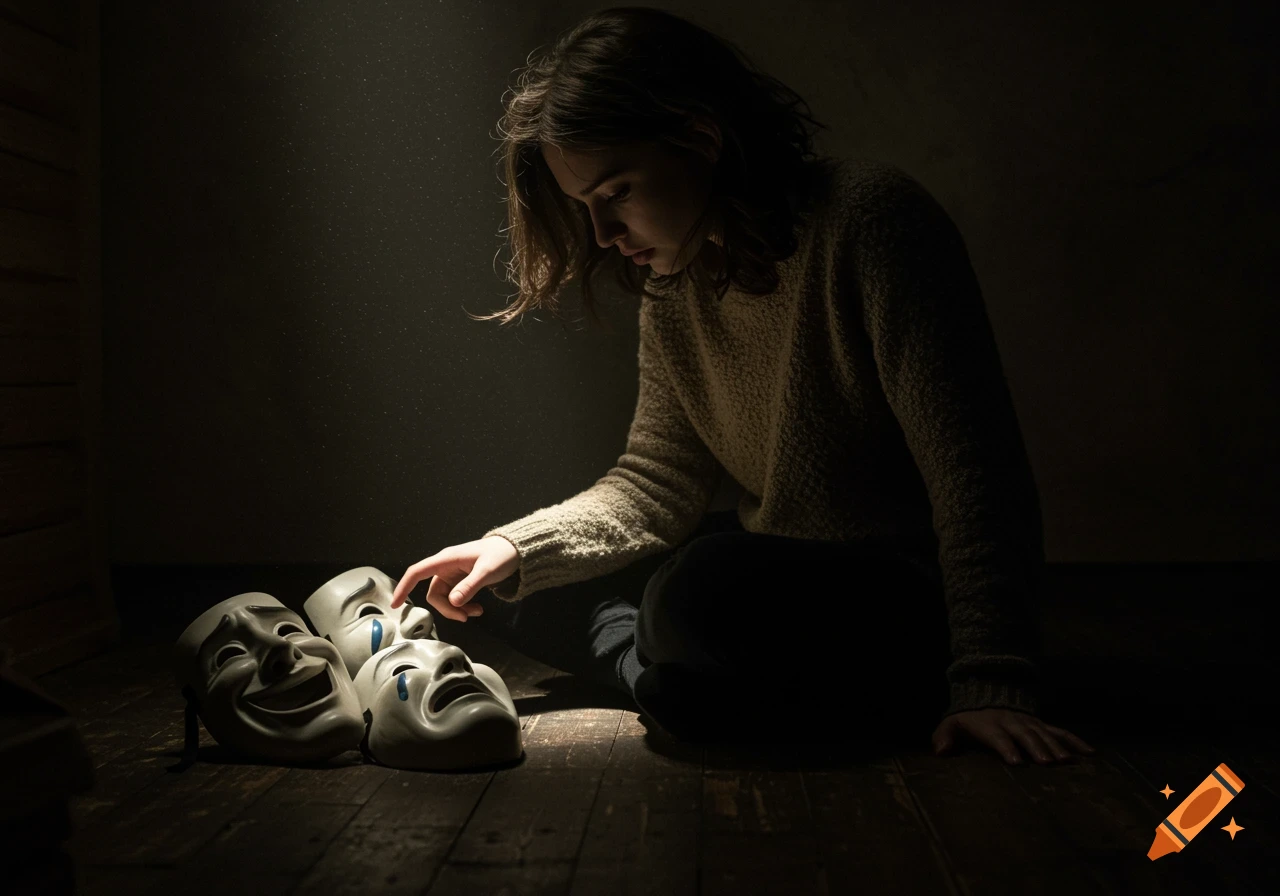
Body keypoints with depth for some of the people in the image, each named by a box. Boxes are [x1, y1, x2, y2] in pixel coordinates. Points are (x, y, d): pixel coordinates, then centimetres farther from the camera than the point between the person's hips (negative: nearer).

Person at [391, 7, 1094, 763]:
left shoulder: (868, 220, -18)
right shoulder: (673, 288, 6)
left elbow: (978, 473, -23)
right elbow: (656, 482, 6)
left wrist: (993, 687, -29)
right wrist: (515, 548, -10)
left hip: (911, 598, -7)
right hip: (780, 572, 8)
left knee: (705, 601, -37)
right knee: (508, 587, 7)